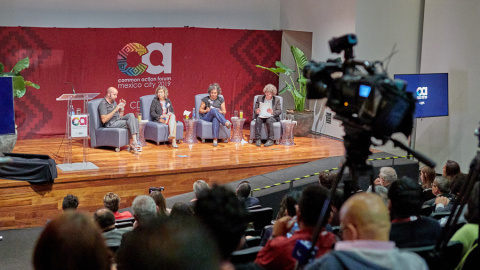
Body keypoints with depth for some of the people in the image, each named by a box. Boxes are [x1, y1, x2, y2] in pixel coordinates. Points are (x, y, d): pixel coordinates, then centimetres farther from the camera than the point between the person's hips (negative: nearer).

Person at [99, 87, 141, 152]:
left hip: (119, 120, 8)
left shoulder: (114, 102, 18)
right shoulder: (103, 104, -9)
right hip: (111, 124, -8)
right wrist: (115, 110, -21)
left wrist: (122, 107, 2)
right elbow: (104, 120, -21)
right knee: (131, 122, -22)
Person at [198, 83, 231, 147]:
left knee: (216, 119, -42)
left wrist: (221, 112, -13)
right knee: (213, 110, -36)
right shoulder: (205, 99, 11)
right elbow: (200, 110, 12)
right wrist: (206, 111, -10)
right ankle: (226, 122, -51)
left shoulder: (221, 100, 14)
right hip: (207, 117, 0)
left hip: (217, 117, 0)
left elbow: (224, 111, 11)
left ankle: (215, 139, -54)